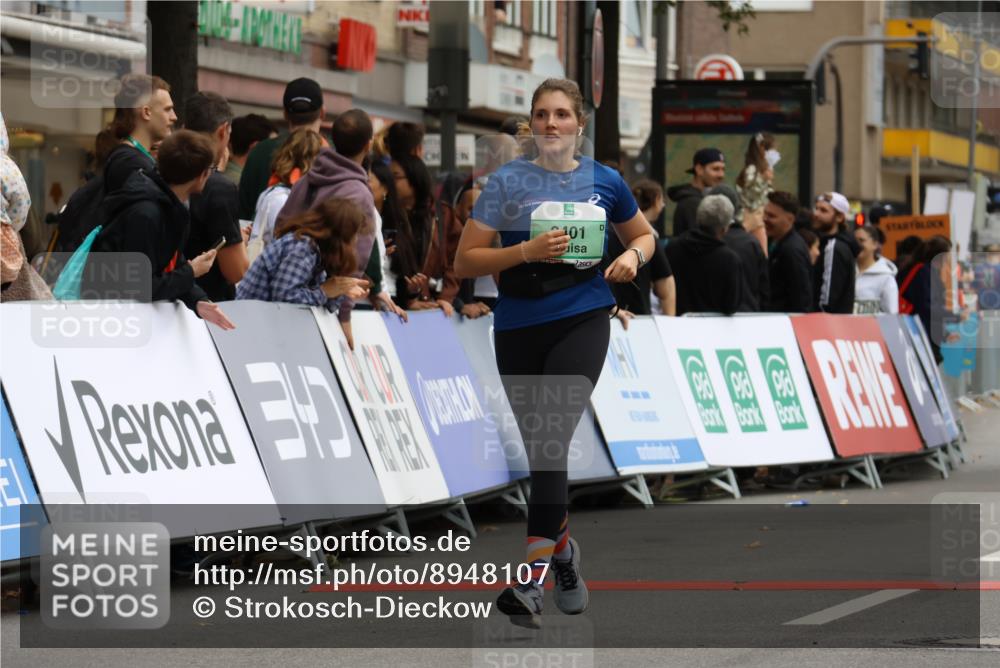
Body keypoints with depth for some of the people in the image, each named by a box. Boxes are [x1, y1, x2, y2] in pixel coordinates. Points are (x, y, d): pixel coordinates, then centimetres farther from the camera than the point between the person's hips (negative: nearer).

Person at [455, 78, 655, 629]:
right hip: (519, 329, 1)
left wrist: (633, 256, -1)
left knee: (552, 439, -18)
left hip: (582, 320, -1)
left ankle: (533, 577, -22)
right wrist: (527, 251, -18)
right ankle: (563, 548, 35)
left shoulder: (604, 181, 4)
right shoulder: (508, 182, -2)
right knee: (539, 450, 9)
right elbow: (465, 262, -4)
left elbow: (643, 234, 22)